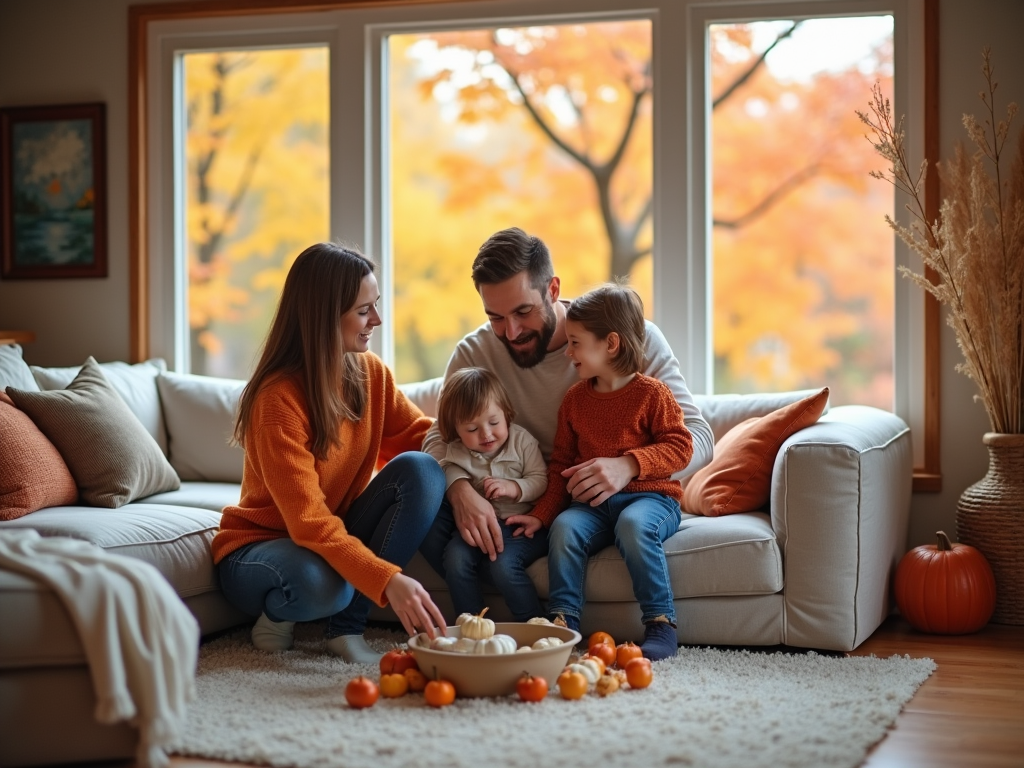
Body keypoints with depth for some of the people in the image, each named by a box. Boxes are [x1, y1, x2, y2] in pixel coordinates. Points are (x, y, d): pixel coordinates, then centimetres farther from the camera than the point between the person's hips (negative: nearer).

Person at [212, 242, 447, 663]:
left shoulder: (369, 372, -5)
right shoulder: (279, 399, -25)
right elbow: (308, 520, -31)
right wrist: (387, 579, -43)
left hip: (340, 535, 7)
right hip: (259, 546, -6)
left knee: (420, 471, -20)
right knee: (320, 582, -41)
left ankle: (346, 627, -13)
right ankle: (277, 613, -2)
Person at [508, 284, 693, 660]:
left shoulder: (651, 393, -2)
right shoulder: (575, 397, 14)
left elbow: (680, 447, -8)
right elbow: (561, 464, 17)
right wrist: (542, 514, 6)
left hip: (649, 495, -4)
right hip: (591, 502, 4)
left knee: (633, 524, -37)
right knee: (564, 527, -27)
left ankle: (661, 625, -31)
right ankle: (563, 622, -23)